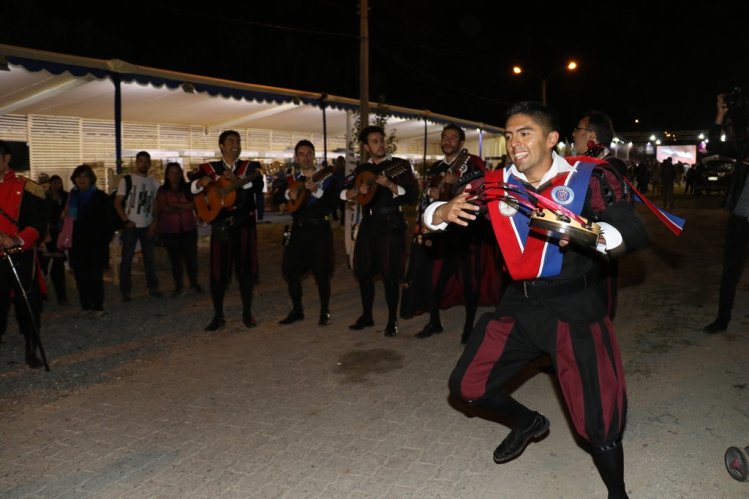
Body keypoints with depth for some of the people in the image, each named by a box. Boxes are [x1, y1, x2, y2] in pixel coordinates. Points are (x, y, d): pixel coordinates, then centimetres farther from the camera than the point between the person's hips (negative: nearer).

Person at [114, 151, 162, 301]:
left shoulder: (154, 182, 8)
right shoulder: (126, 180, -1)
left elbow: (156, 204, 10)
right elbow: (117, 202, -3)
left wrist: (155, 223, -1)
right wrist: (125, 221, -11)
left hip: (147, 226, 3)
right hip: (130, 226, -3)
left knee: (150, 257, 11)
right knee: (126, 259, 0)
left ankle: (153, 287, 21)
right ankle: (125, 291, 6)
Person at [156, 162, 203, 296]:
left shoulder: (187, 188, 6)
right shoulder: (162, 191, 3)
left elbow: (193, 204, -6)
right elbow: (162, 208, -7)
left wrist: (174, 205, -8)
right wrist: (183, 208, -7)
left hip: (188, 228, 1)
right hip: (169, 230, -1)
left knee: (191, 256, 1)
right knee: (175, 258, 4)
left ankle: (194, 283, 18)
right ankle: (179, 286, 15)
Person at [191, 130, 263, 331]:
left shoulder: (250, 167, 7)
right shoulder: (209, 169, 9)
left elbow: (258, 187, -12)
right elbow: (190, 190, 3)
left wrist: (238, 182, -28)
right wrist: (200, 183, -18)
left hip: (245, 224, 0)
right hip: (220, 224, 0)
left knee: (246, 268, 4)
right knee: (218, 270, 0)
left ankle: (247, 313, 16)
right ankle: (218, 316, 11)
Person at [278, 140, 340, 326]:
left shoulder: (327, 178, 0)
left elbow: (333, 204, -10)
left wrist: (316, 191, -22)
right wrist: (288, 195, -11)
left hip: (320, 229, -4)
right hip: (298, 230, 4)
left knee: (322, 272, -1)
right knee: (290, 270, 5)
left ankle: (324, 312, 15)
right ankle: (297, 311, 21)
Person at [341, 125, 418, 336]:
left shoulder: (400, 165, -1)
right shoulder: (362, 169, 13)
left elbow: (412, 196, -8)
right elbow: (342, 193, 13)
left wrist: (389, 185, -21)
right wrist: (356, 191, -7)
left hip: (391, 224, -5)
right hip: (368, 224, 5)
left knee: (390, 274, -4)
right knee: (363, 271, 8)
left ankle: (392, 320, 9)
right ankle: (366, 316, 24)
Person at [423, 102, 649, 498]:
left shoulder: (589, 177, -9)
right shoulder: (497, 184, 1)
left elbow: (635, 233, -15)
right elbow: (434, 213, 3)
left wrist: (592, 233, -35)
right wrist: (443, 213, -21)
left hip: (575, 306, -4)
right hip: (518, 303, 5)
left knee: (598, 421, -5)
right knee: (467, 385, 9)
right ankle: (528, 422, 39)